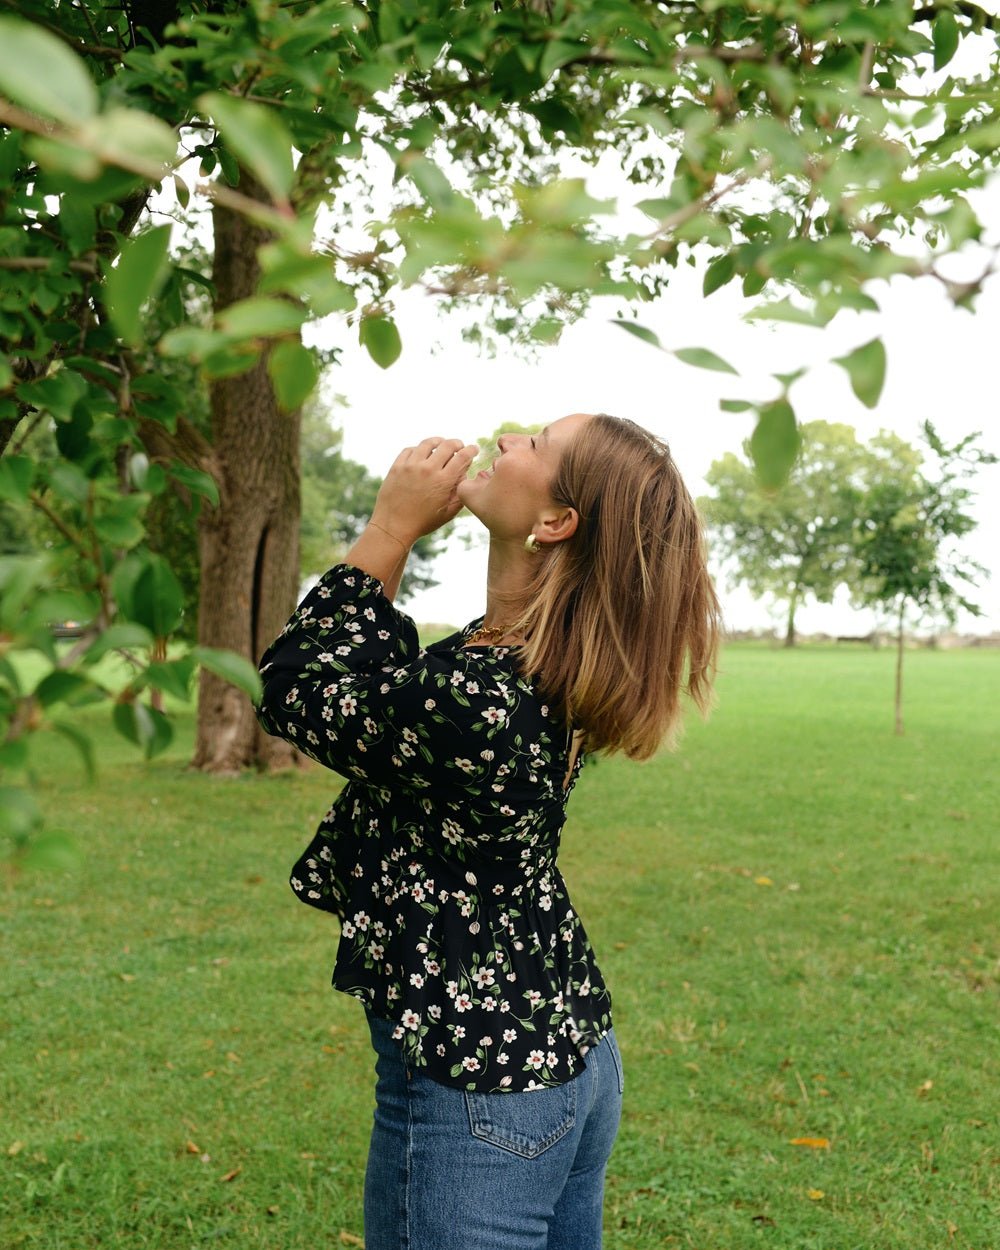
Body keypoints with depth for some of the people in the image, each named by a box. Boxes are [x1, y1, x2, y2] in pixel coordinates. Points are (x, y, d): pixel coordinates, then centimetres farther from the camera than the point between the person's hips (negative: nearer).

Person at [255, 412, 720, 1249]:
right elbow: (373, 683, 10)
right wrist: (400, 535, 3)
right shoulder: (547, 670, -3)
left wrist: (391, 529, -14)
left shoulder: (475, 700, -31)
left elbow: (293, 688, -15)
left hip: (477, 1093, -9)